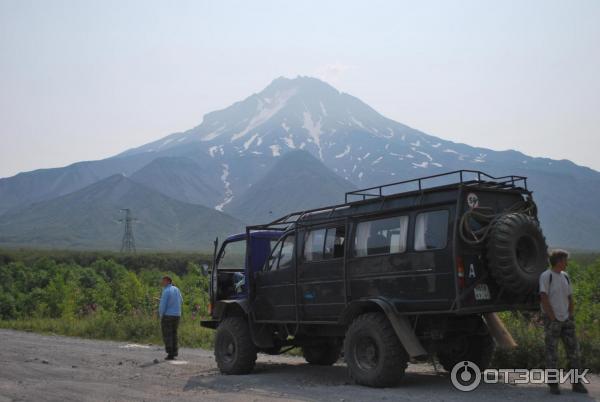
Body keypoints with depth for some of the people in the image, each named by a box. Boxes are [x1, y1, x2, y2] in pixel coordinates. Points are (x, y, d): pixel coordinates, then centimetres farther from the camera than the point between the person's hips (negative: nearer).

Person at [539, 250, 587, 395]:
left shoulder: (565, 277, 11)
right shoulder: (546, 276, -9)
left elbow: (570, 299, 15)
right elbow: (544, 298, -15)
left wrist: (570, 317, 6)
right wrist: (553, 318, -16)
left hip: (566, 319, 6)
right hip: (551, 319, -6)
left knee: (573, 350, 5)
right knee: (552, 352, -2)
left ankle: (577, 383, 11)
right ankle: (553, 385, 4)